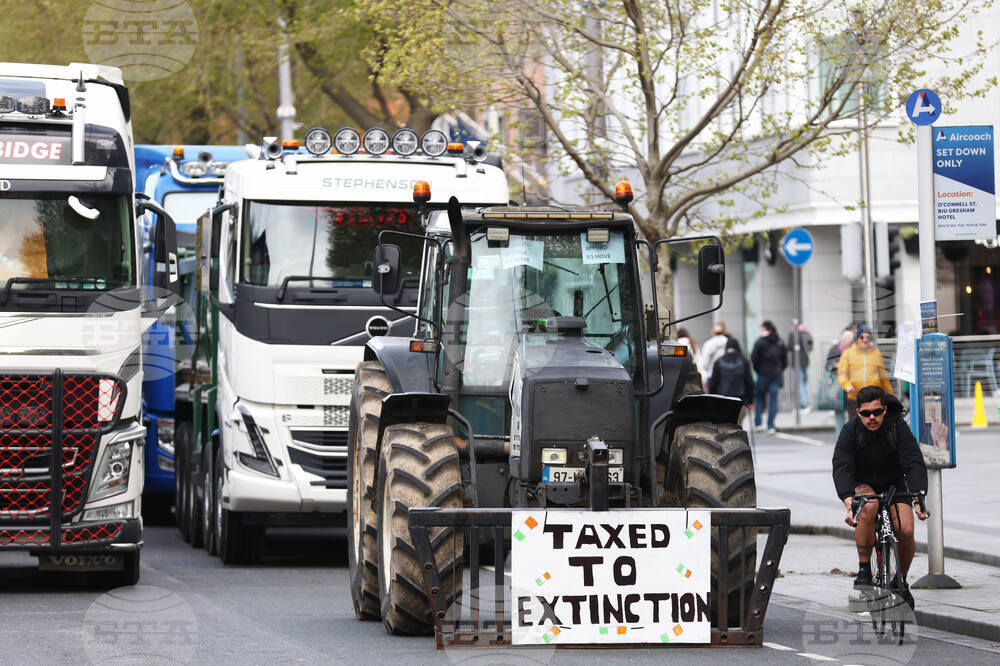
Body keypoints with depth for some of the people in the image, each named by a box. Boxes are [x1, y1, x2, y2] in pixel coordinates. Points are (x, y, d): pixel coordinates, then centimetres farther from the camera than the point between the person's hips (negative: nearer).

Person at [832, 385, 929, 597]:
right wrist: (848, 501, -47)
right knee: (868, 507, -36)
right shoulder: (850, 430, -19)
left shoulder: (898, 427, -19)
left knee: (906, 531, -20)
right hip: (862, 484, -1)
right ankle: (864, 571, -23)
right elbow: (842, 467, -29)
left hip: (893, 483, 1)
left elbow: (915, 464, -27)